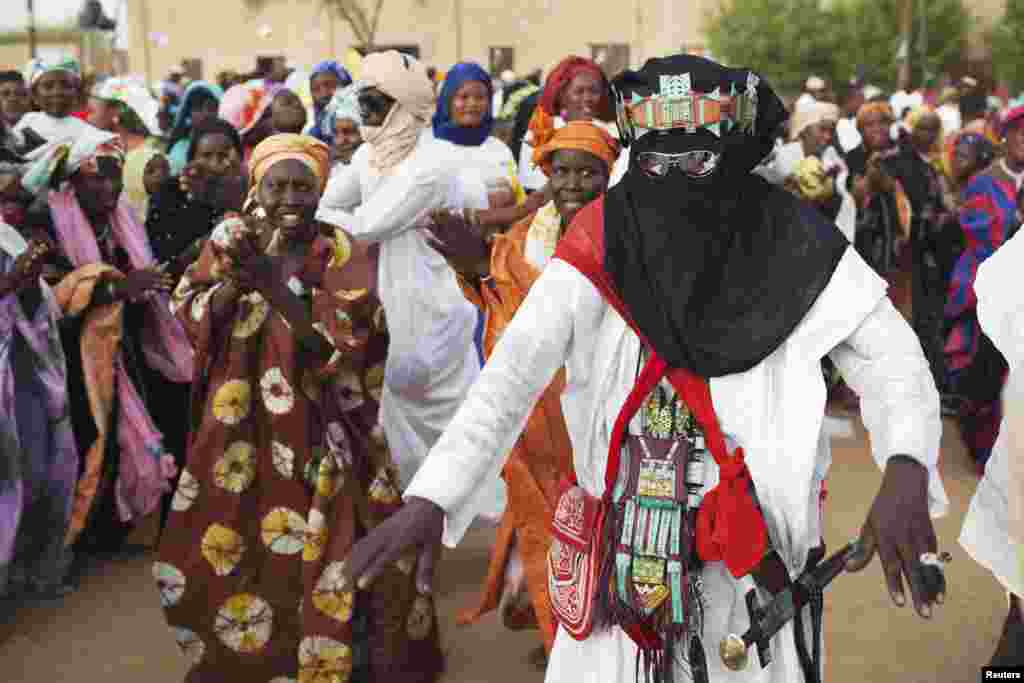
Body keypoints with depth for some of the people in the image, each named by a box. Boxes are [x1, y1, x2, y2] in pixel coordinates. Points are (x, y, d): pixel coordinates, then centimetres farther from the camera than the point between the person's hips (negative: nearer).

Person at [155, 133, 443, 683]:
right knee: (229, 548, 8)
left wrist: (270, 281, -25)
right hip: (241, 429, 3)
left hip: (320, 433, -3)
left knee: (323, 551, -5)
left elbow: (342, 335, -19)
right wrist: (235, 283, -20)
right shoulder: (230, 240, 3)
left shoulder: (342, 253, -6)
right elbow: (185, 319, -3)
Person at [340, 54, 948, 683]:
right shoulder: (602, 245, -9)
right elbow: (515, 369, -17)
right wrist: (430, 500, -29)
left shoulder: (793, 247, -8)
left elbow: (892, 356, -13)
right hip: (625, 549, 0)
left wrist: (905, 474, -35)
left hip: (754, 553, 0)